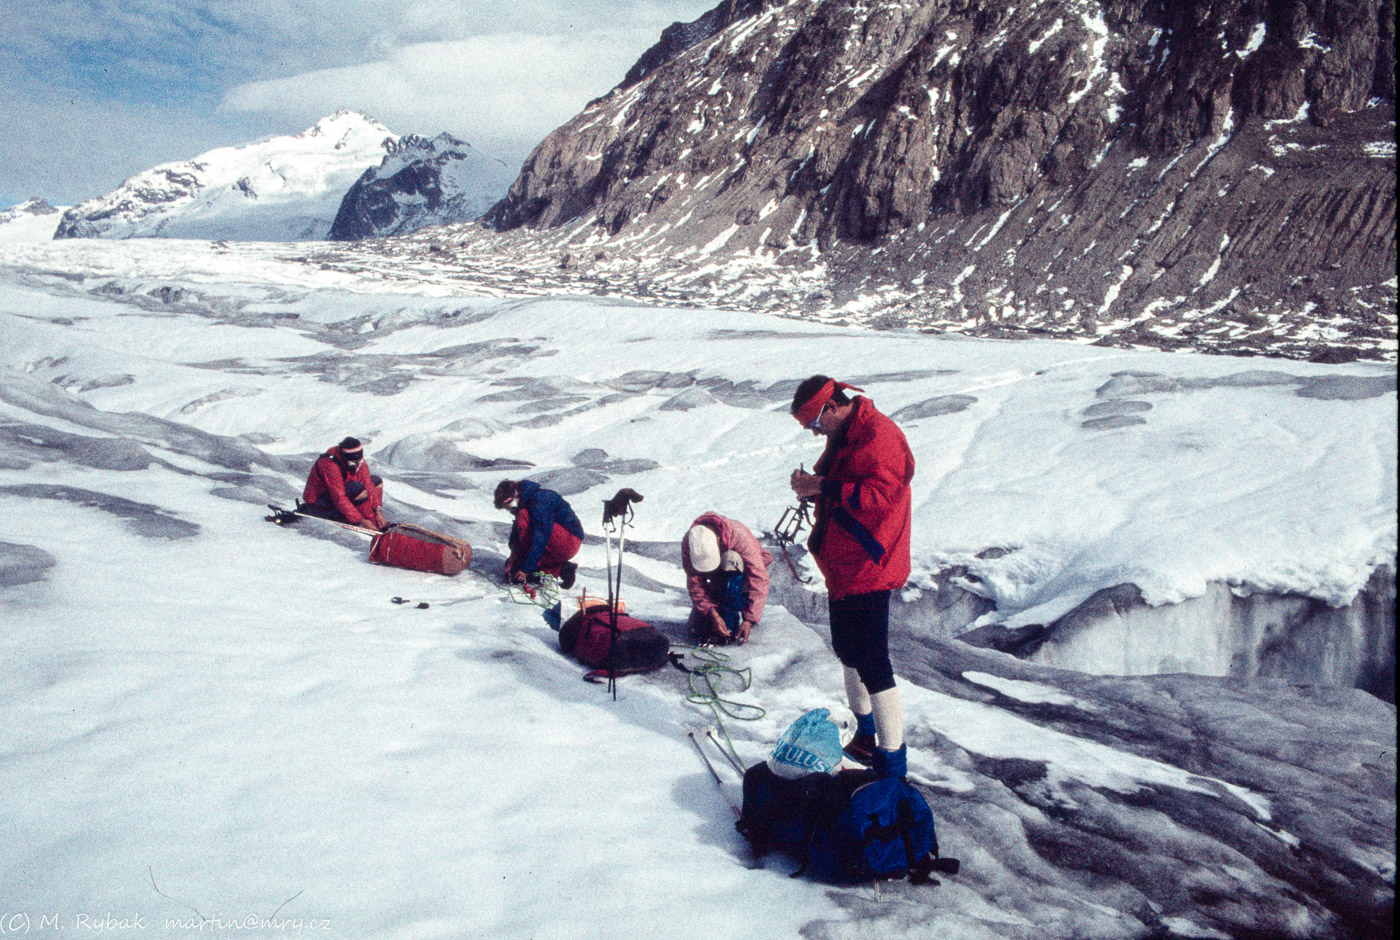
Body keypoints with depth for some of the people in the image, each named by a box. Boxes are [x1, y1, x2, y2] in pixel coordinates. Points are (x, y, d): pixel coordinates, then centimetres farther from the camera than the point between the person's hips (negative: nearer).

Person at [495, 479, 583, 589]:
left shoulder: (540, 501, -24)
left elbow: (540, 538, -28)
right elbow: (516, 531, 8)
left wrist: (527, 569, -26)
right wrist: (513, 556, -6)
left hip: (569, 543, -10)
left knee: (524, 518, -25)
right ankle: (561, 569, 0)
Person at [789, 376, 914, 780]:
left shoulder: (879, 436, -19)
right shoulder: (843, 436, 13)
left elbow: (878, 494, -29)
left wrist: (823, 487, -23)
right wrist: (812, 484, 0)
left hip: (866, 569, -11)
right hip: (843, 566, 11)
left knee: (873, 666, -9)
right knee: (848, 651, 22)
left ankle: (892, 766, -2)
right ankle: (865, 738, 41)